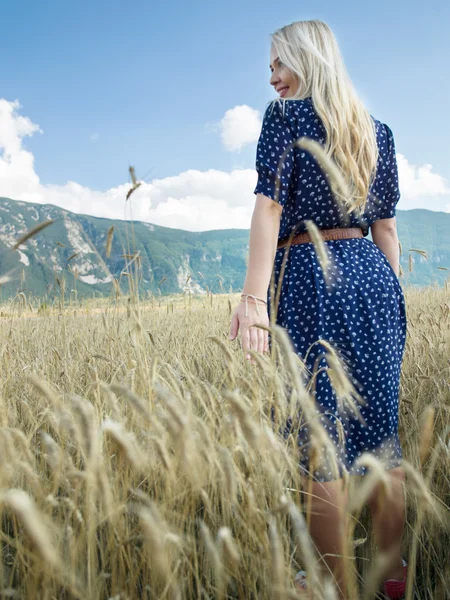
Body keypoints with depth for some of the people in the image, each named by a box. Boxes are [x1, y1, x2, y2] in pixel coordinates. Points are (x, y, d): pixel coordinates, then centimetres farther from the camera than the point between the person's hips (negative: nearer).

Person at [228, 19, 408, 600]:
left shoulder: (286, 115, 0)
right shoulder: (378, 130, 17)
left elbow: (270, 206, -14)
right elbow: (386, 226, 16)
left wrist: (253, 297, -21)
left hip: (310, 274, -6)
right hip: (371, 273, 6)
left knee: (322, 439, 1)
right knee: (380, 429, 11)